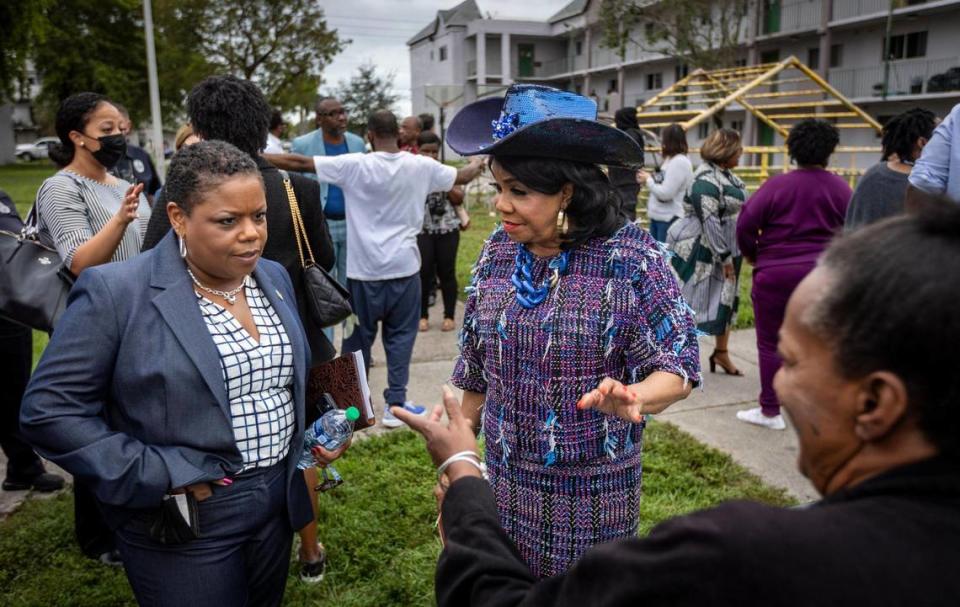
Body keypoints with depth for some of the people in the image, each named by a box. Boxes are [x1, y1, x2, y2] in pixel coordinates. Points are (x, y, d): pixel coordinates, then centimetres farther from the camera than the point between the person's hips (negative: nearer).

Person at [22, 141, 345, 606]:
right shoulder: (115, 292, -17)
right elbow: (48, 408, -15)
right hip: (186, 521, -5)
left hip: (278, 501, 6)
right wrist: (155, 479, -19)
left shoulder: (274, 277, 2)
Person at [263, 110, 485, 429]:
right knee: (400, 335, 10)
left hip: (364, 268, 0)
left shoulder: (354, 165, -7)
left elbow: (299, 162, -9)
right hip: (404, 266, 1)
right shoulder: (421, 166, -1)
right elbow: (461, 177, 15)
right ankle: (395, 403, 9)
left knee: (359, 336, 12)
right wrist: (478, 164, 37)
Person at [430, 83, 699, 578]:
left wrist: (632, 396, -37)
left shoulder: (629, 256, -16)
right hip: (507, 476, 4)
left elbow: (678, 367, -15)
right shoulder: (499, 251, -3)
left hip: (595, 488, -4)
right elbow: (476, 369, 6)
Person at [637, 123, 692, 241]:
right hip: (657, 216, 10)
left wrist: (648, 180, -6)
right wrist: (649, 179, 2)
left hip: (669, 219, -10)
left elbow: (666, 193, -20)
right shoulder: (671, 160, 15)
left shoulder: (680, 162, -16)